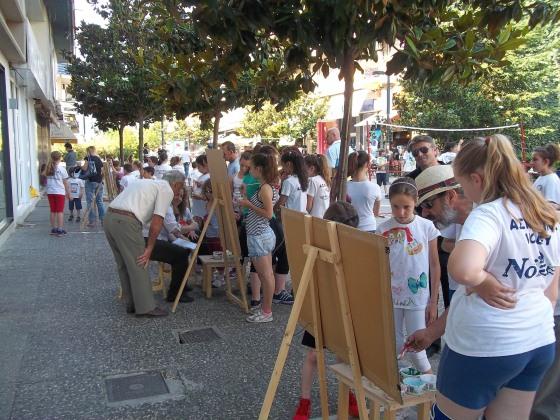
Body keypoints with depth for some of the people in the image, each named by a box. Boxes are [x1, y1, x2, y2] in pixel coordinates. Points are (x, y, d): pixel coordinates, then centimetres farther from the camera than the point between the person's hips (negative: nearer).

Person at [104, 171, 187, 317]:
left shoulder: (148, 183, 28)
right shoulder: (167, 190, 2)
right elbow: (157, 222, -7)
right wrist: (149, 248, 0)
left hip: (109, 218, 9)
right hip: (126, 222, -9)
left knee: (124, 265, 17)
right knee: (139, 266, 1)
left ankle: (131, 303, 27)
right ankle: (146, 307, 8)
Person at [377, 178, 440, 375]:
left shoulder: (426, 227, -7)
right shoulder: (383, 230, -6)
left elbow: (434, 265, -1)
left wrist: (433, 301, 0)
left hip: (418, 298, -1)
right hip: (390, 297, 1)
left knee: (416, 347, 5)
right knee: (394, 346, 12)